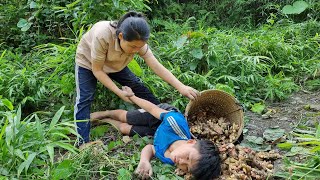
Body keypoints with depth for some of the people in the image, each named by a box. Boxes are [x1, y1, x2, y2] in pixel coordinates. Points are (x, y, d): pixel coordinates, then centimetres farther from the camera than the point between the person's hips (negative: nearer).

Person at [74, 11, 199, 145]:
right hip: (88, 62, -4)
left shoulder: (137, 41, -29)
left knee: (139, 88, 0)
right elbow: (97, 70, -31)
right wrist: (119, 93, -34)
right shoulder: (102, 36, -43)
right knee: (84, 99, -16)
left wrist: (181, 87, -36)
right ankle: (83, 143, -11)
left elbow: (157, 67, -28)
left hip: (114, 64, 4)